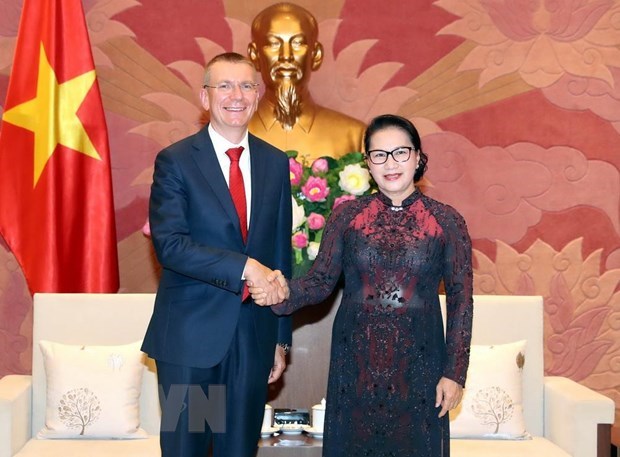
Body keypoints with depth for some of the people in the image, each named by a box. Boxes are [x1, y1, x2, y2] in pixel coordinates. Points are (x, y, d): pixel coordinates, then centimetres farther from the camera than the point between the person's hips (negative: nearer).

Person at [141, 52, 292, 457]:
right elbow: (169, 244, -16)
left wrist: (281, 337, 9)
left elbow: (282, 252, 9)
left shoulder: (276, 163, 7)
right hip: (190, 333, -3)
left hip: (254, 334, 3)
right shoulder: (175, 161, -5)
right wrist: (245, 266, -23)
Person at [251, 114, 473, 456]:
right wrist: (285, 293, -21)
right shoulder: (346, 215, 2)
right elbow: (320, 280, 0)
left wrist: (455, 372, -3)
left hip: (417, 364, -1)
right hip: (355, 361, 1)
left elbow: (460, 300, -1)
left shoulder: (447, 221, -1)